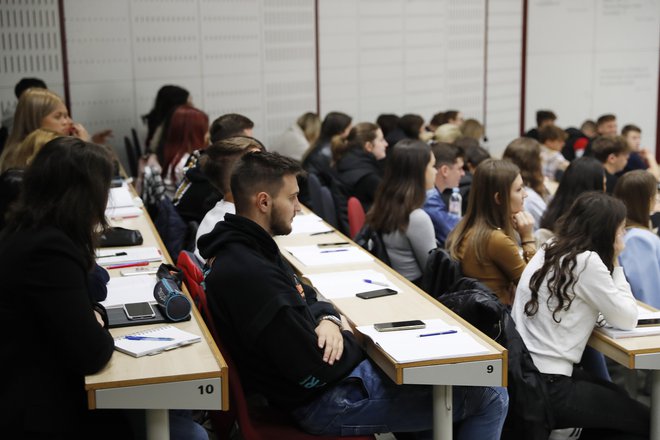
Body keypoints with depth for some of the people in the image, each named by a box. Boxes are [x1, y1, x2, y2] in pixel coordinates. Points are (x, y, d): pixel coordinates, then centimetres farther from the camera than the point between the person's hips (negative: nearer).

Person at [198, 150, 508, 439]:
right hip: (325, 400, -10)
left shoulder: (251, 249, 4)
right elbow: (316, 370, -27)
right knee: (490, 398, -4)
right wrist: (347, 335, -6)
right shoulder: (249, 274, -29)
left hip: (336, 377, 10)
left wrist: (328, 322, -7)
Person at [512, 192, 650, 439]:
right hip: (545, 387, -9)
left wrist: (609, 265, 10)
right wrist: (614, 264, -1)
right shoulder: (587, 261, -17)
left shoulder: (550, 249, 9)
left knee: (619, 398, 28)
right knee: (643, 420, 9)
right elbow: (627, 319, -10)